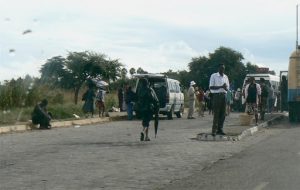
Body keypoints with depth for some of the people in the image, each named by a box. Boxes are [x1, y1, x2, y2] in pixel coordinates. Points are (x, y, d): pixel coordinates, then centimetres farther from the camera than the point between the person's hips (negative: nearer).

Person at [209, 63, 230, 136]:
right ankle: (214, 130, -7)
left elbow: (227, 88, 16)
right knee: (216, 114, -9)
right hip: (216, 95, -5)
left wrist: (225, 87, -9)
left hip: (223, 95, 5)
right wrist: (221, 86, -18)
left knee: (222, 114, 3)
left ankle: (220, 129, 8)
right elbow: (211, 87, -7)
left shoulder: (225, 77, 15)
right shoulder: (213, 76, -1)